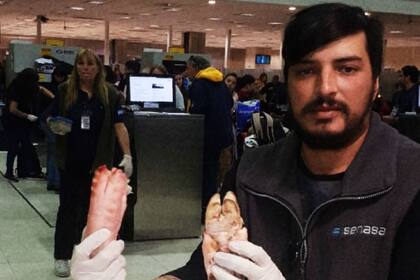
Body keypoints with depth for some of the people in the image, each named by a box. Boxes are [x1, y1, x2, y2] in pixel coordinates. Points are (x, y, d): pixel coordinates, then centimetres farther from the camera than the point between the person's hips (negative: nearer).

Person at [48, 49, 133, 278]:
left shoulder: (109, 93, -1)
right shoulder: (65, 90, -1)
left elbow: (119, 125, -3)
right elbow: (51, 119, 6)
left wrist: (127, 155, -8)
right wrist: (55, 127, -17)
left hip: (98, 162, 1)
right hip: (70, 160, -1)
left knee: (90, 207, 11)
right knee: (68, 207, 4)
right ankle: (61, 256, 13)